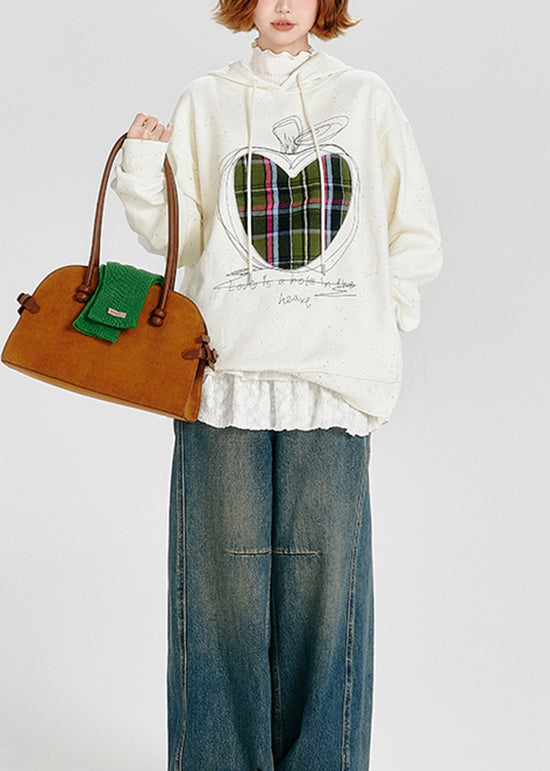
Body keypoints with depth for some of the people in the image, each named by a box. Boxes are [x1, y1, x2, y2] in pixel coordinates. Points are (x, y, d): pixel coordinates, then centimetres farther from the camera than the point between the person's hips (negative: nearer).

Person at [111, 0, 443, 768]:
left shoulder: (366, 98, 14)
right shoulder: (204, 102, 14)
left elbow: (417, 236, 15)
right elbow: (180, 234, 8)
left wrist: (376, 321, 5)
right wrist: (142, 169, -8)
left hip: (334, 378, 0)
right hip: (225, 368, 0)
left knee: (324, 576, 0)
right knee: (225, 578, -1)